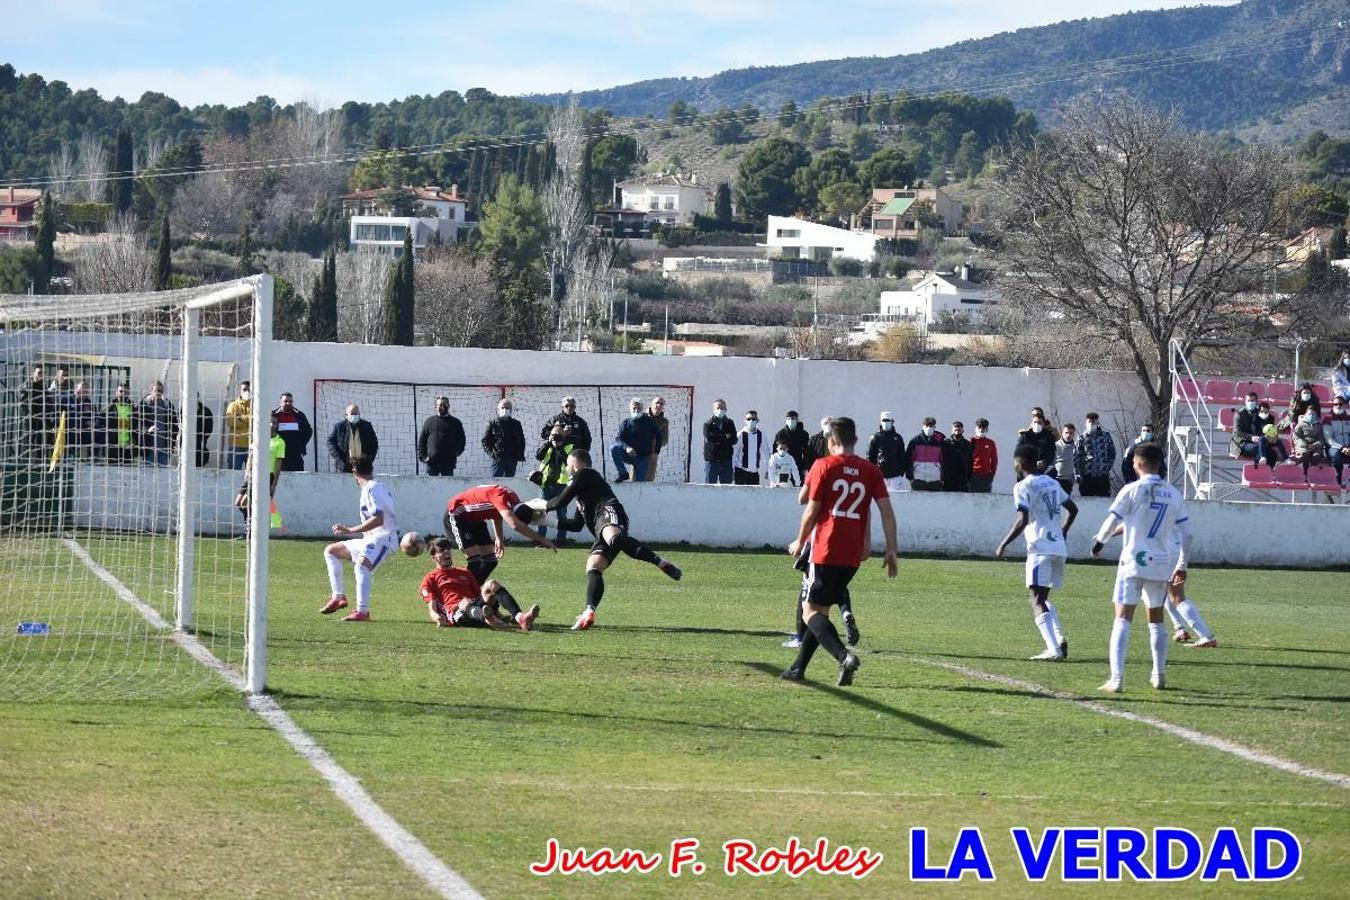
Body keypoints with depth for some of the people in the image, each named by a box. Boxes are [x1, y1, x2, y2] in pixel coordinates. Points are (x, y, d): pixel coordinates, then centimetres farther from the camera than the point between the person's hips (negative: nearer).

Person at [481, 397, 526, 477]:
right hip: (498, 458, -3)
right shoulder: (493, 424, 4)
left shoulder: (516, 424, 11)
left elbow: (521, 441, 14)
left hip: (512, 459, 3)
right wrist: (491, 453, -10)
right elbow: (485, 441, 3)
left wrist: (520, 458, 4)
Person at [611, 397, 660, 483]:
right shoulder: (626, 422, 3)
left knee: (640, 482, -9)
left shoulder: (649, 421, 4)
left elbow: (658, 436, 12)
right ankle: (622, 473, -17)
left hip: (643, 457, 0)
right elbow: (618, 439, -7)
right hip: (629, 455, 0)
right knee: (613, 448, -26)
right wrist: (626, 447, -28)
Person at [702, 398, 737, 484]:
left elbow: (734, 440, -2)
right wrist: (725, 437, -7)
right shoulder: (708, 424, 3)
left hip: (726, 461, 2)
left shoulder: (729, 423, 10)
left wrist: (718, 439, -9)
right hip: (711, 460, -2)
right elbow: (708, 439, -13)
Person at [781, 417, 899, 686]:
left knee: (811, 612, -2)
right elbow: (886, 510, 1)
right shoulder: (871, 471, 7)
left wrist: (800, 542, 10)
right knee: (821, 610, 18)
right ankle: (798, 668, 22)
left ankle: (844, 655, -25)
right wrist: (892, 550, 3)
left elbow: (811, 510, -4)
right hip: (853, 555, 5)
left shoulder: (823, 466, -4)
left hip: (825, 551, -5)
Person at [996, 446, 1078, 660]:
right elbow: (1073, 509, 24)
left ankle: (1054, 649, -22)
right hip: (1059, 547, 8)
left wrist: (1004, 545, -9)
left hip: (1040, 548, -8)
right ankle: (1059, 638, 3)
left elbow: (1023, 520, -16)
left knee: (1037, 600, -9)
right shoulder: (1052, 483, 16)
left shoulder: (1023, 487, -7)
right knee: (1043, 597, 20)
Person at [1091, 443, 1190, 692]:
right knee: (1156, 618, 20)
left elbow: (1112, 522, -4)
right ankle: (1159, 676, 25)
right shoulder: (1173, 494, 6)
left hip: (1134, 561, -4)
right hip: (1162, 564, 4)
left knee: (1123, 618, -6)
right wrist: (1182, 566, 18)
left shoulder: (1132, 490, -7)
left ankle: (1116, 679, -17)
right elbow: (1186, 534, 8)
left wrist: (1098, 543, 16)